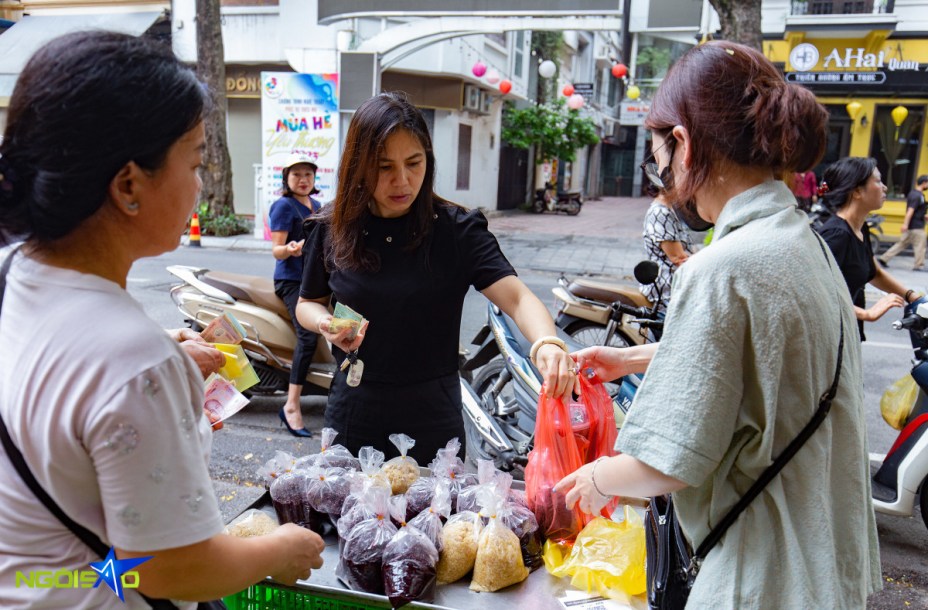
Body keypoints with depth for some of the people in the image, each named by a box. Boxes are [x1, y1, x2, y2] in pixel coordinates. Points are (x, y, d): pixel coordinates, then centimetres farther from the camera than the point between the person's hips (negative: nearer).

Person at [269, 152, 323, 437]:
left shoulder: (316, 206, 17)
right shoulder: (284, 205, -7)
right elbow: (277, 250, -13)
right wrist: (289, 250, -34)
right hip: (292, 280, -9)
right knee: (308, 336, -24)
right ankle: (292, 406, -25)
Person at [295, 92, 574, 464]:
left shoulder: (457, 229, -10)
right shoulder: (332, 230, -3)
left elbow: (516, 297, -20)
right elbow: (307, 303, 11)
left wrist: (547, 343, -40)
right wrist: (325, 323, -12)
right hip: (353, 416, 2)